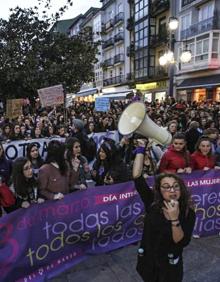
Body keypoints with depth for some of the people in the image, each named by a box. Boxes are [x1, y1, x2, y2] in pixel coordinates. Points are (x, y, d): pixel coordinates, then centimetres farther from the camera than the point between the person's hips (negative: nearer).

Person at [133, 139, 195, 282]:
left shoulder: (189, 214, -16)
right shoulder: (152, 203, -15)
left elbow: (182, 242, -21)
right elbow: (137, 177, -22)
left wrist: (174, 219, -35)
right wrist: (141, 150, -23)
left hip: (170, 266, -1)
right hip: (148, 261, 1)